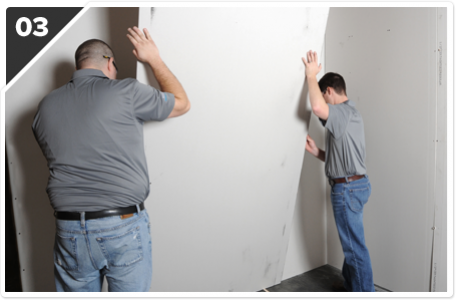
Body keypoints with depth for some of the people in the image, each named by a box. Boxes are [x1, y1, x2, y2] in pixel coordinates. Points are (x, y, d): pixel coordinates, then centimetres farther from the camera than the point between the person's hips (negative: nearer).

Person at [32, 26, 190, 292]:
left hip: (70, 229, 5)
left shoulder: (45, 106, 7)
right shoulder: (125, 91, -8)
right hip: (124, 228, -4)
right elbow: (182, 103, 4)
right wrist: (154, 59, 12)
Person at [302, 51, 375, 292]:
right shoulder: (350, 114, 18)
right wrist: (317, 152, 9)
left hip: (348, 188, -11)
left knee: (355, 246, 0)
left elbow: (317, 107, -38)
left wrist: (311, 76, -22)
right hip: (353, 184, 11)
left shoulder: (345, 113, -15)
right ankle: (350, 284, 36)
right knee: (350, 242, 21)